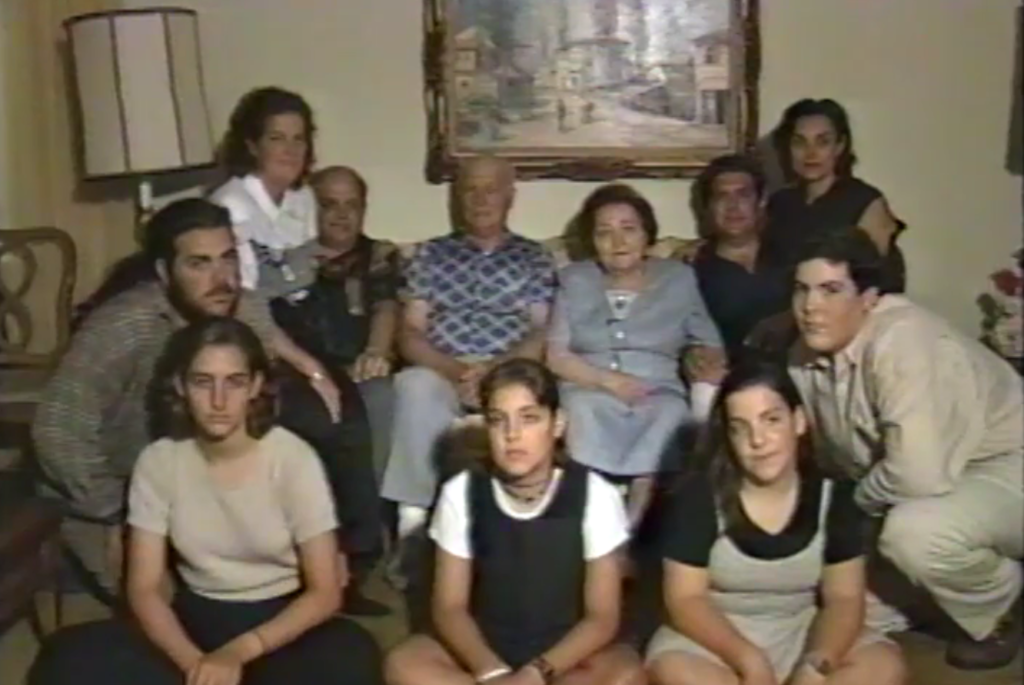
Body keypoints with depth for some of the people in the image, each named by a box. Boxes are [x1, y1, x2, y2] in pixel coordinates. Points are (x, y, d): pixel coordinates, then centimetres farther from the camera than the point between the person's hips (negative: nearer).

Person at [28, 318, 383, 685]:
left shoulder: (293, 458, -14)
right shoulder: (158, 462, -6)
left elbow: (324, 592, -14)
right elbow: (144, 589, -7)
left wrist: (239, 652, -27)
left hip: (280, 621, -2)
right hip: (197, 620, 3)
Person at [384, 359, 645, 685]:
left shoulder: (595, 495, -12)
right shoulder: (461, 493, -8)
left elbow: (602, 616, -10)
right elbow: (449, 608, -6)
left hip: (564, 657, -1)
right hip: (483, 653, 1)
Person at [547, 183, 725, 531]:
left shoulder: (679, 278, 13)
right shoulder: (574, 280, 13)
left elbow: (712, 346, 12)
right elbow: (556, 356, 5)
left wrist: (708, 367, -13)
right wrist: (608, 380, -11)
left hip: (658, 394, 0)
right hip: (590, 391, 0)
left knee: (671, 412, -34)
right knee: (582, 409, -35)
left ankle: (630, 520, -36)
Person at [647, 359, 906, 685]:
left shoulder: (832, 494, -6)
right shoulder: (700, 494, -14)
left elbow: (844, 598, -6)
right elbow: (685, 600, -13)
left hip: (799, 633, 3)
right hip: (718, 637, -3)